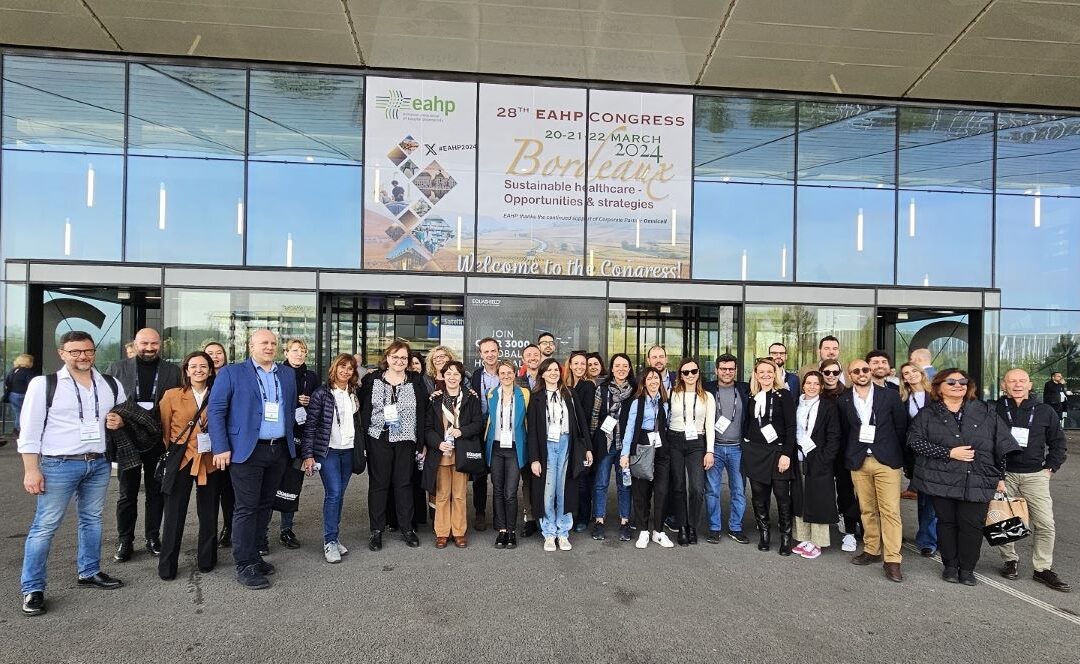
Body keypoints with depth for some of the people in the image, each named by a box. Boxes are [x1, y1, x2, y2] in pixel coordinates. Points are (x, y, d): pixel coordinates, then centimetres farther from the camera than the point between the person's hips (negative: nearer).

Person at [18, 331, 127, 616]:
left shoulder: (111, 385, 8)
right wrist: (31, 470, -11)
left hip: (99, 464, 5)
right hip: (58, 465, -4)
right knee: (45, 525, -1)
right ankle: (32, 589, 10)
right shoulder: (44, 384, -5)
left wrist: (120, 422, -3)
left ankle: (89, 572, 31)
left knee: (92, 519, 16)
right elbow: (30, 429, -6)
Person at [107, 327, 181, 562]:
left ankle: (153, 538, 22)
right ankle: (125, 541, 20)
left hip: (159, 441, 0)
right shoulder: (117, 368, 3)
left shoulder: (172, 371, 3)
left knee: (156, 493, 10)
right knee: (127, 494, 9)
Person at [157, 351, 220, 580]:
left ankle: (206, 560, 22)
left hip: (210, 461, 1)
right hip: (181, 460, -1)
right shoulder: (172, 395, 1)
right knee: (174, 514, 2)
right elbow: (164, 428, 7)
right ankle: (167, 567, 14)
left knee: (209, 513, 8)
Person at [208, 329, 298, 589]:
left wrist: (290, 441, 11)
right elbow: (215, 411, -5)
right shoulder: (231, 373, -2)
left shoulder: (287, 374, 12)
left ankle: (252, 555, 25)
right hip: (247, 451, -5)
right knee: (247, 508, -3)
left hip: (279, 450, 5)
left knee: (265, 505, 12)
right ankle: (245, 566, 7)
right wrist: (221, 448, -11)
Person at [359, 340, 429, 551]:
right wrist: (362, 437, -3)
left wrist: (421, 444, -1)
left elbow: (422, 414, 3)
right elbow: (363, 410, 5)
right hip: (378, 439, 0)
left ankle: (407, 528, 18)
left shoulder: (416, 382, 4)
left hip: (406, 440, 1)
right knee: (378, 484, 5)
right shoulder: (372, 380, 3)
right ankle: (376, 530, 15)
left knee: (404, 484, 7)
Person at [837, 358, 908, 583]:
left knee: (890, 510, -4)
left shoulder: (890, 395, -1)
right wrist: (848, 457, 5)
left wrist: (900, 457, 3)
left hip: (886, 461, -2)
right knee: (867, 510, 10)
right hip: (859, 462, 2)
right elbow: (844, 432, 9)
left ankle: (892, 560, 1)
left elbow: (901, 427, 3)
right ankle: (872, 551, 22)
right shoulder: (843, 400, 4)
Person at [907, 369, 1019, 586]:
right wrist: (949, 453, -14)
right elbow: (914, 440, -7)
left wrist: (1001, 476, 4)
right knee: (947, 522, 8)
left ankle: (967, 568, 17)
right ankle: (950, 565, 23)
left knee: (972, 525, 0)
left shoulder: (986, 412, 8)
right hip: (941, 479, 0)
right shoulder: (927, 414, 3)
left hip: (977, 481, 1)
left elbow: (1003, 445, 9)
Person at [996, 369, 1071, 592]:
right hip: (1003, 475, -1)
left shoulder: (1044, 411, 4)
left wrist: (1051, 468, 6)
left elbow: (1058, 442, 14)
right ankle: (1010, 560, 22)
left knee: (1045, 523, -2)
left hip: (1035, 475, 1)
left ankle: (1043, 568, 12)